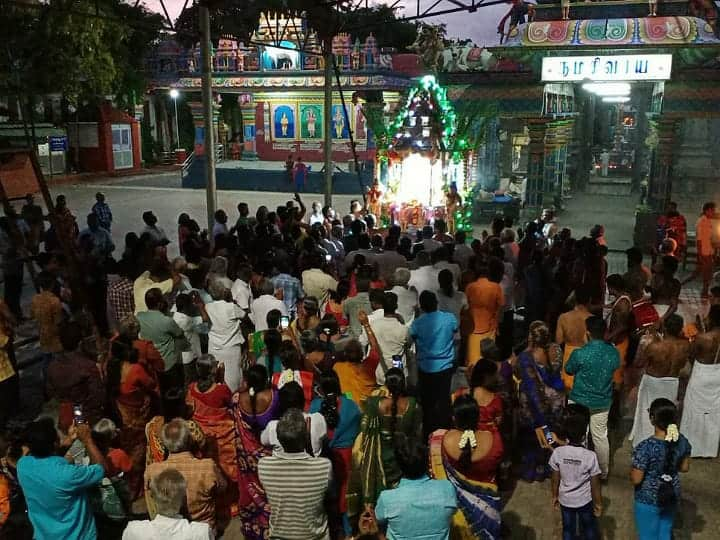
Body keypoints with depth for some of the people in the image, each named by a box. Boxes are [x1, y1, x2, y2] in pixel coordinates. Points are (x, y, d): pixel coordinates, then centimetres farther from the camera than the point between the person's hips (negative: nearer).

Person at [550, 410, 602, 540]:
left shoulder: (557, 453, -19)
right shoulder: (590, 456, -26)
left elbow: (555, 480, -6)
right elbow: (595, 485, -15)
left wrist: (555, 497, 10)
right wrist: (598, 503, 0)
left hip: (565, 500, 2)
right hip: (585, 501, -2)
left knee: (568, 529, 21)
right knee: (589, 528, 24)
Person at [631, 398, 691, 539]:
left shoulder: (645, 447, -31)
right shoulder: (682, 440, -13)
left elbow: (636, 479, -22)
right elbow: (684, 468, 3)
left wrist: (632, 472, -2)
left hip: (648, 500, -5)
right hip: (672, 496, 5)